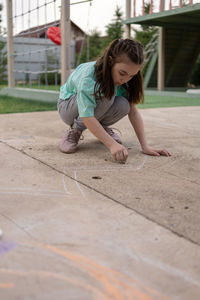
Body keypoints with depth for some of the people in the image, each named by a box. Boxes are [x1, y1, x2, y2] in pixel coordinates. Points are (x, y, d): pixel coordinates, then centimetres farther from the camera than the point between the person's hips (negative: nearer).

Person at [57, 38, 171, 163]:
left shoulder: (124, 79, -19)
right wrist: (112, 145, -47)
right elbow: (87, 117, -40)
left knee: (123, 106, -28)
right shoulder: (88, 75, -37)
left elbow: (133, 111, -20)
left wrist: (145, 146, -28)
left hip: (99, 106, 5)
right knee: (106, 94, -35)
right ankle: (75, 130, -15)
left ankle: (102, 127, 2)